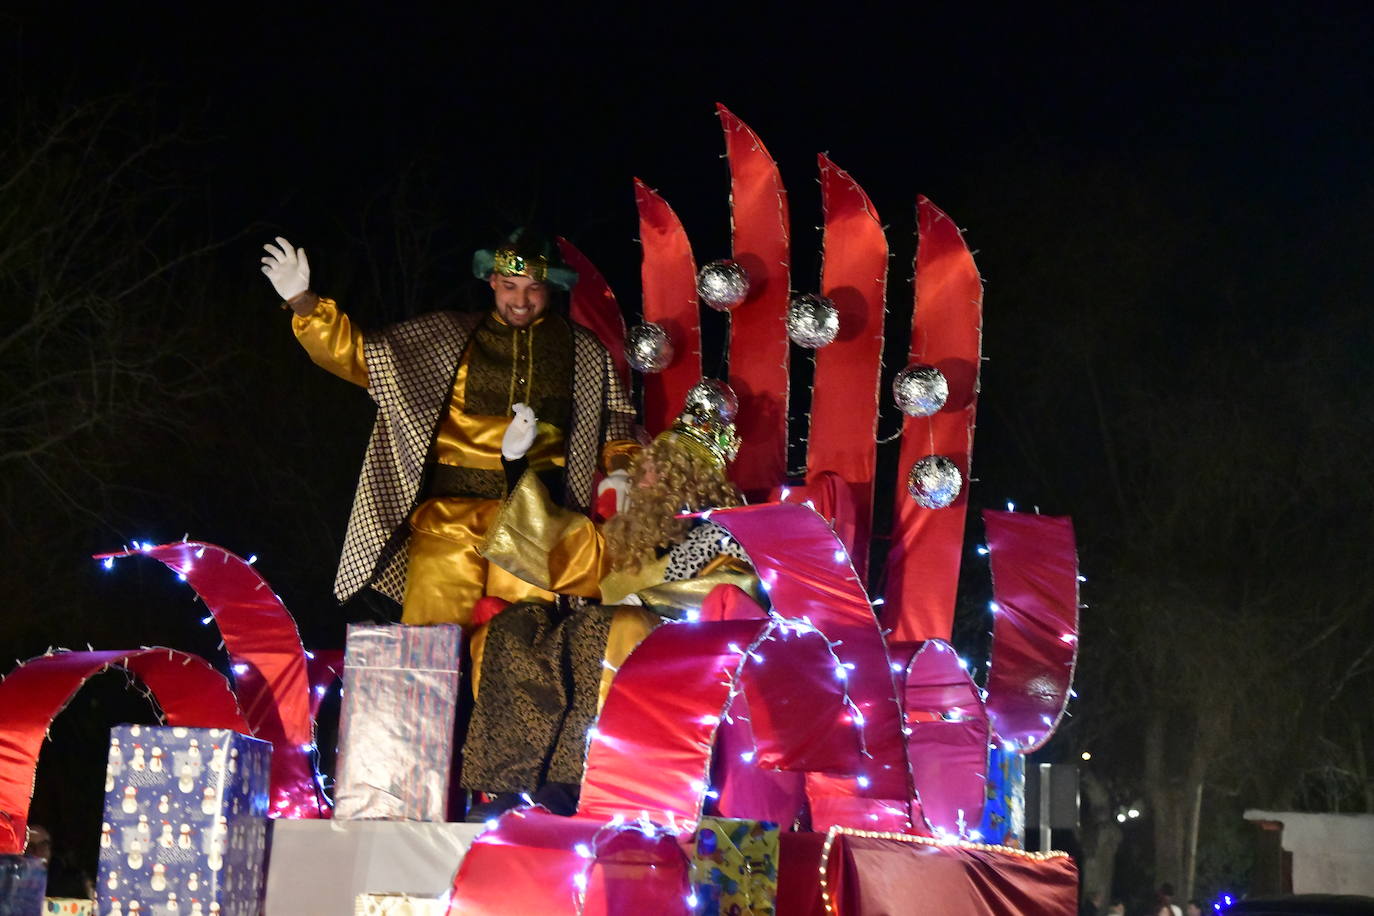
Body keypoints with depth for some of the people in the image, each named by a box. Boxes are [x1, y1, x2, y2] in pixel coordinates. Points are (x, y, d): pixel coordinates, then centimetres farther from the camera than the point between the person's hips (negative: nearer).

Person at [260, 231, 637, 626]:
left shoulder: (585, 353, 14)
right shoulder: (446, 337, 12)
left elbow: (616, 420, 20)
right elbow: (357, 355, 12)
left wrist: (617, 472, 0)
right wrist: (301, 300, 2)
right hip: (451, 509, 0)